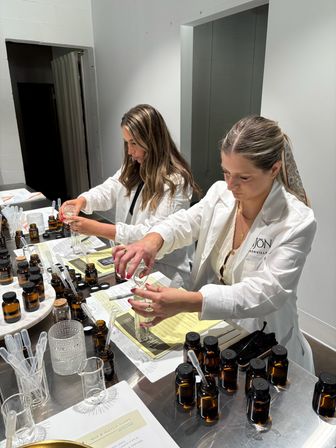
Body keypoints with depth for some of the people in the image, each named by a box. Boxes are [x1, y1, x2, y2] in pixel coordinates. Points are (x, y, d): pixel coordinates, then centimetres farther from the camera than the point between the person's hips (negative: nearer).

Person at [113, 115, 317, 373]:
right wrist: (153, 240, -33)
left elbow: (266, 292, -27)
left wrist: (188, 302, -41)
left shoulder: (297, 222, -20)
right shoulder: (221, 193, -4)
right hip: (209, 327, 3)